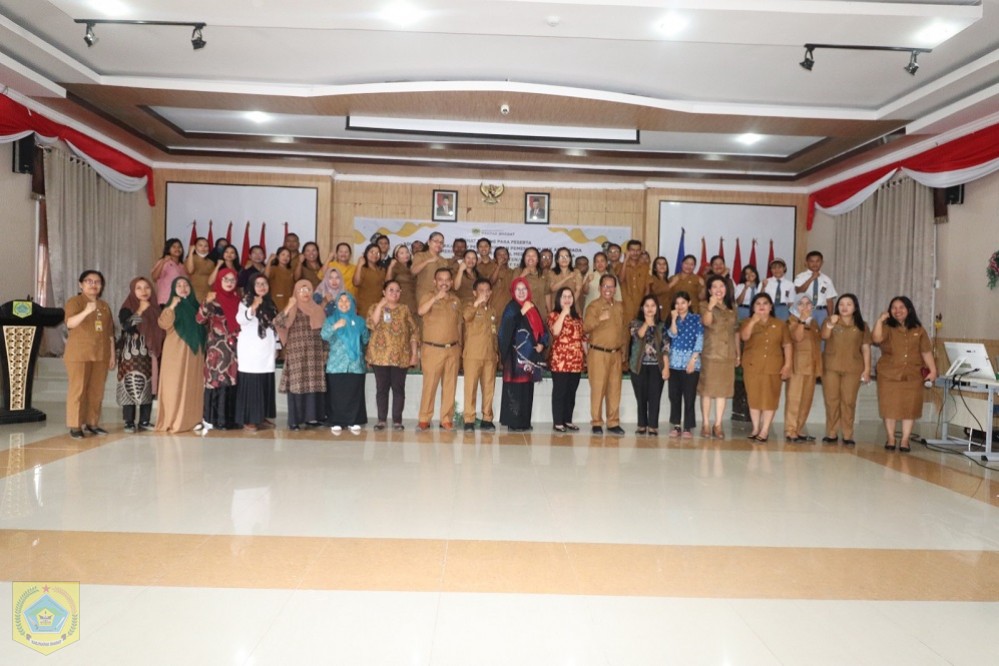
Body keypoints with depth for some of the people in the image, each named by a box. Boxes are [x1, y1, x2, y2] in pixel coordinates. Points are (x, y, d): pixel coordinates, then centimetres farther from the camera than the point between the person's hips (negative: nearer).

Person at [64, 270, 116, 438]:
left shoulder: (104, 306, 14)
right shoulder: (74, 301, -2)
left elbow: (110, 334, 15)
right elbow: (70, 323, -21)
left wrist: (112, 355, 10)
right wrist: (87, 311, -37)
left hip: (100, 355, 5)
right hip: (79, 355, -5)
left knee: (97, 391, 6)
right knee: (77, 390, -5)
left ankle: (92, 423, 15)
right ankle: (74, 426, -2)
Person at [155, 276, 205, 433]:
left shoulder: (194, 306, 15)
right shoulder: (172, 307, 1)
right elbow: (164, 324, -18)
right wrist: (172, 306, -24)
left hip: (194, 352, 5)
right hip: (176, 351, -5)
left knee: (193, 385, 5)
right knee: (175, 384, -6)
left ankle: (191, 420, 12)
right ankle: (172, 421, -2)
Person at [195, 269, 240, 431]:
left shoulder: (237, 300, 12)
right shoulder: (213, 300, -3)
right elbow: (199, 319, -14)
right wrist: (207, 303, -27)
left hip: (233, 347, 5)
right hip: (217, 347, -5)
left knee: (232, 381, 6)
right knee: (216, 380, -6)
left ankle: (229, 418, 13)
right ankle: (211, 418, 0)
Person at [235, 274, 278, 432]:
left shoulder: (270, 304, 16)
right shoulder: (246, 301, -4)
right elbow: (240, 319, -21)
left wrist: (275, 346, 18)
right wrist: (253, 308, -36)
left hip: (266, 350, 6)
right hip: (251, 349, -6)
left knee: (266, 384, 7)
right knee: (250, 384, -9)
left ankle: (262, 417, 16)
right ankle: (248, 420, -6)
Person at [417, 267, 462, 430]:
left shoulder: (456, 300, 11)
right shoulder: (429, 298, -1)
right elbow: (421, 312, -23)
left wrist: (460, 346, 14)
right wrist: (436, 297, -33)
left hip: (452, 349, 4)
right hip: (433, 349, -3)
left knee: (450, 386, 5)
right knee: (429, 385, -3)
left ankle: (446, 419, 12)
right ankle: (424, 419, 6)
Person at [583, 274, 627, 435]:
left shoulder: (619, 306, 14)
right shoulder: (593, 306, -5)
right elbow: (585, 328, -17)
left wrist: (623, 350, 17)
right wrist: (599, 319, -33)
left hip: (616, 353, 5)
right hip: (598, 353, -5)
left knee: (615, 389, 7)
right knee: (598, 388, -5)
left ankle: (613, 423, 14)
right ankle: (596, 423, 3)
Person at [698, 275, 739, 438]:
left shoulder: (732, 307, 13)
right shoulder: (705, 305, -1)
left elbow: (736, 331, 16)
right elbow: (707, 322, -21)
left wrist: (738, 353, 13)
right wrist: (710, 307, -37)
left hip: (728, 354, 4)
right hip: (710, 353, -4)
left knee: (723, 389, 4)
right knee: (707, 389, -1)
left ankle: (718, 425, 9)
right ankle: (706, 424, 5)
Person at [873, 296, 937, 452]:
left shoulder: (918, 330, 8)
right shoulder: (887, 328, 2)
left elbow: (926, 352, 7)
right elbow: (876, 339, -19)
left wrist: (933, 370, -1)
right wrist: (880, 320, -18)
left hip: (912, 375, 1)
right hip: (889, 374, -1)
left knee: (910, 407, 1)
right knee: (890, 407, 1)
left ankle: (905, 440, 8)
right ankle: (890, 438, 12)